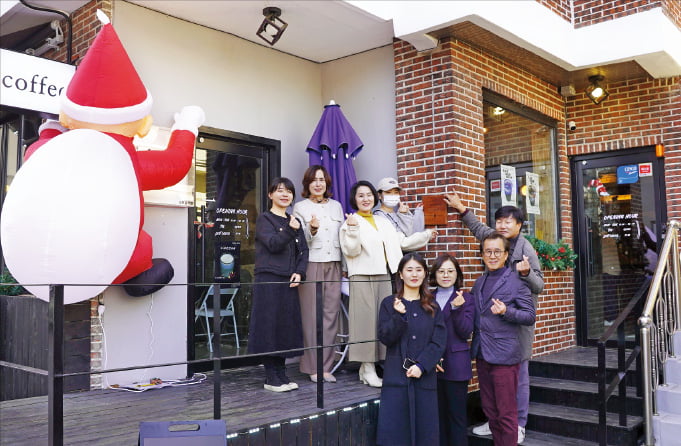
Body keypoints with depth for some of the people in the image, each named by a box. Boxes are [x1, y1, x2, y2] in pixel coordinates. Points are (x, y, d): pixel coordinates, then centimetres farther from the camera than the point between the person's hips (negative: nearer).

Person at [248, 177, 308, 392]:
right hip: (269, 280, -6)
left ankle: (281, 374, 17)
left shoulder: (295, 222, 17)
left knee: (287, 325, 8)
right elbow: (273, 244, -13)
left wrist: (299, 273, -3)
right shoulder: (264, 219, 1)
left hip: (289, 282, 6)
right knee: (269, 325, -4)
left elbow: (303, 250, 12)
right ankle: (271, 377, 4)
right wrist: (290, 230, -28)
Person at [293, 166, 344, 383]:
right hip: (311, 265, -3)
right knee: (312, 316, -3)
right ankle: (313, 367, 5)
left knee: (331, 314, 2)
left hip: (333, 265, 4)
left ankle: (326, 366, 9)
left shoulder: (336, 206, 16)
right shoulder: (300, 207, 5)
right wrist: (312, 230, -22)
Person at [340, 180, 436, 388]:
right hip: (362, 277, -6)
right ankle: (367, 367, -2)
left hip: (385, 276, 6)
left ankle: (382, 363, 11)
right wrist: (353, 230, -23)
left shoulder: (383, 222, 21)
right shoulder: (351, 222, 1)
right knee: (366, 320, -8)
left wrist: (426, 235, 28)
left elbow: (402, 242, 25)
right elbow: (350, 251, -10)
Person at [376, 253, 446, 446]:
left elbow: (439, 341, 2)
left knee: (425, 429, 3)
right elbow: (385, 338, -4)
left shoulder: (432, 307, 9)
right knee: (392, 429, -3)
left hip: (425, 377, 2)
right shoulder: (389, 303, 4)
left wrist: (422, 366, -11)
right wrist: (399, 316, -19)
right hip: (396, 377, -2)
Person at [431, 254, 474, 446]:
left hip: (456, 366, -3)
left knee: (457, 414, 5)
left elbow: (466, 332, -9)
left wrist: (457, 308, -22)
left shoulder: (466, 298, 0)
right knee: (438, 414, 10)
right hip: (432, 365, 3)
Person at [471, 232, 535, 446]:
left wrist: (506, 311, -22)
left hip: (504, 355, -6)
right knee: (489, 411, 14)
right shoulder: (479, 283, 13)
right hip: (482, 355, 6)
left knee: (506, 413, 1)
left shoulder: (516, 282, -7)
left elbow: (530, 316, -8)